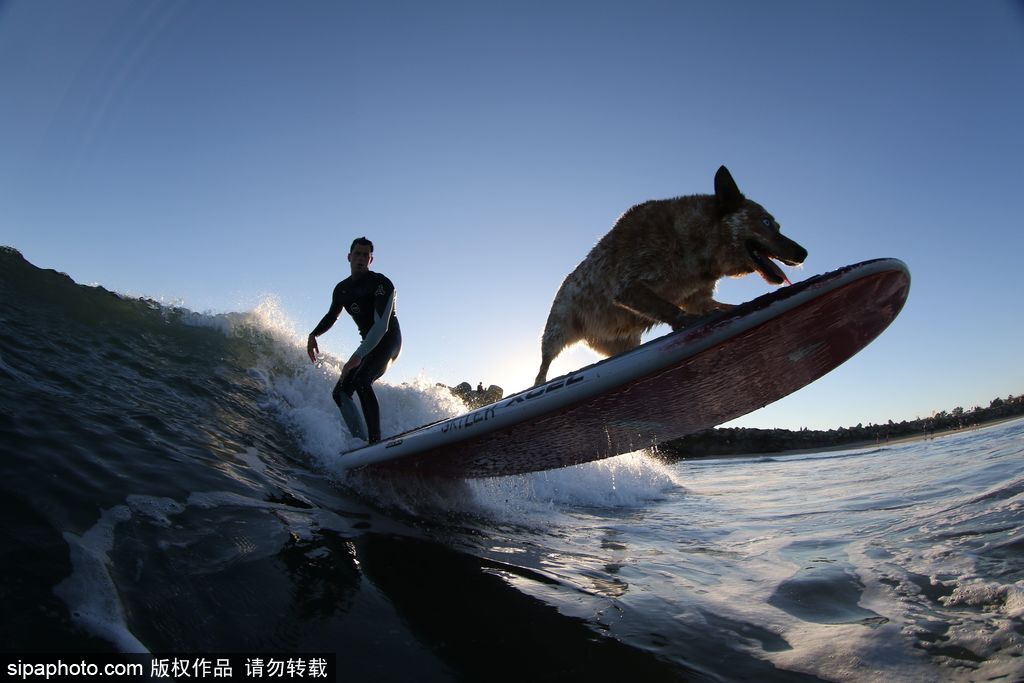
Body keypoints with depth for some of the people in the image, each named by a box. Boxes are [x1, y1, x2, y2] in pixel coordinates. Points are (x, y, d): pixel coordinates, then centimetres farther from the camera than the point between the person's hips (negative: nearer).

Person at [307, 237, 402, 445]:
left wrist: (358, 355, -35)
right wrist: (314, 335, 9)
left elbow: (382, 325, -26)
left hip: (389, 340, -8)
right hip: (369, 344, 8)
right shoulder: (341, 289, 9)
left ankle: (375, 440, -32)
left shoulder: (381, 284, -15)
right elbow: (332, 316, 27)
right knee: (340, 392, 0)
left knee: (361, 381, -31)